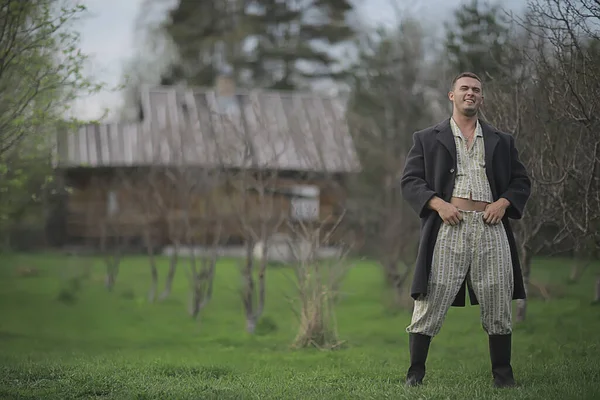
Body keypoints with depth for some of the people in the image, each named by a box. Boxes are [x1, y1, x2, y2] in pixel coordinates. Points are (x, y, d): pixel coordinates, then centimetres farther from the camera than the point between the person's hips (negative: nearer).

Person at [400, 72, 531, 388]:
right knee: (431, 303, -5)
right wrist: (437, 203, -11)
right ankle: (415, 374, 3)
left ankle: (503, 374, 14)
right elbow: (409, 181, 5)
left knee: (498, 305, 3)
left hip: (490, 228, 2)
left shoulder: (501, 142, 19)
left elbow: (521, 181, 17)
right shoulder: (427, 139, 12)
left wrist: (504, 202, -3)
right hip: (448, 228, -2)